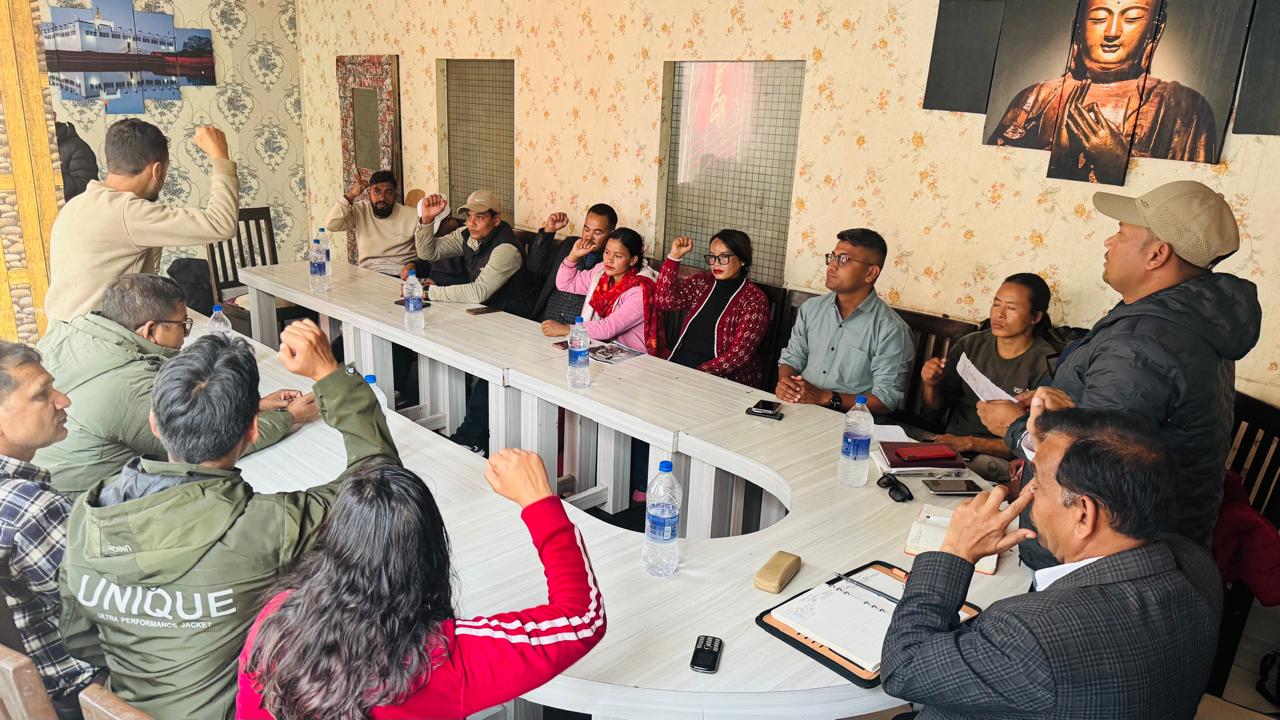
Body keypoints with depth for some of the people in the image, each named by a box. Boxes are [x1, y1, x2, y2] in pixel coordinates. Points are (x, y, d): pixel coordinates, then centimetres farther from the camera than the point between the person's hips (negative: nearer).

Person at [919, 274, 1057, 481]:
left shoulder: (1045, 364, -10)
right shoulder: (970, 345, 6)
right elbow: (935, 410, 13)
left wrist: (971, 443, -17)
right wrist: (930, 384, -9)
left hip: (999, 461, -3)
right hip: (949, 445, 4)